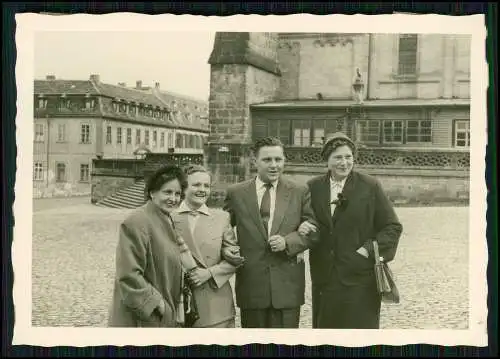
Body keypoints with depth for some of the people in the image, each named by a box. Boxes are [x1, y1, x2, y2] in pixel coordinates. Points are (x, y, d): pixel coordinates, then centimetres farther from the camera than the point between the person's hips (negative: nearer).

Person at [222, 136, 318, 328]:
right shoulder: (236, 193, 5)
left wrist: (288, 242, -13)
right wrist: (225, 249, -7)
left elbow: (312, 229, 4)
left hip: (287, 284, 0)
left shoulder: (300, 192, 5)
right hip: (251, 282, 1)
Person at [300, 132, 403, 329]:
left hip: (360, 278, -3)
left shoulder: (370, 186, 0)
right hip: (324, 279, 3)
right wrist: (302, 228, -6)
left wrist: (369, 250, -9)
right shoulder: (313, 187, 7)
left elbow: (393, 226, 3)